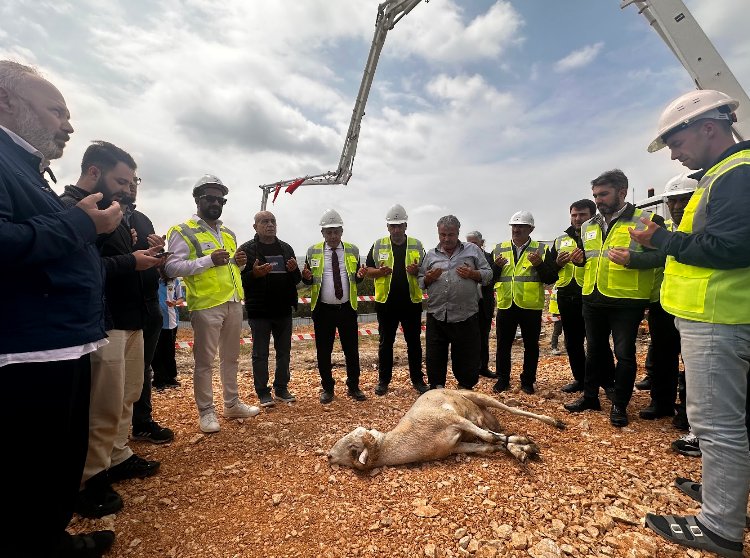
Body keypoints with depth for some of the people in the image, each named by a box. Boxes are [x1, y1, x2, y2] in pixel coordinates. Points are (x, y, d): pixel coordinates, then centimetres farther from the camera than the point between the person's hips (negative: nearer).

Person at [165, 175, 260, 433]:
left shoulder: (228, 233, 17)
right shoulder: (183, 231, -4)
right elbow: (172, 267, -15)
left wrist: (239, 263, 2)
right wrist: (209, 260, -22)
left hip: (233, 303, 7)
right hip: (206, 305, -7)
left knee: (231, 357, 16)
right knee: (204, 360, 3)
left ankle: (232, 403, 29)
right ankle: (206, 411, 17)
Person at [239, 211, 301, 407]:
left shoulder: (286, 248, 10)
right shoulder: (246, 249, -4)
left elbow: (297, 279, 14)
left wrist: (294, 270, -8)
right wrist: (255, 274, -26)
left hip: (283, 310, 5)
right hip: (259, 312, -4)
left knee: (284, 351, 12)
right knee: (260, 354, 6)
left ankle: (282, 388, 27)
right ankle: (263, 392, 19)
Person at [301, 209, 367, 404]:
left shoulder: (353, 250, 5)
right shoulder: (313, 251, 2)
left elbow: (356, 279, 12)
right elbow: (308, 281, 8)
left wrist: (360, 275, -11)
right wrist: (307, 277, -16)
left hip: (347, 308, 1)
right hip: (323, 310, 0)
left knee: (352, 349, 8)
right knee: (324, 351, 8)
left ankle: (353, 387, 25)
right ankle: (327, 388, 26)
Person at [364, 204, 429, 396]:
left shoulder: (417, 245, 4)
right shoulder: (378, 245, 4)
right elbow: (368, 270, 6)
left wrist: (417, 271, -15)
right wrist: (379, 271, -15)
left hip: (411, 302, 1)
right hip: (386, 303, 0)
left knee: (414, 342, 9)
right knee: (385, 342, 9)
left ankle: (417, 379, 23)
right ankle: (383, 380, 21)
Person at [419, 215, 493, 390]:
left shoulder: (473, 250, 8)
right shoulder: (431, 255, 12)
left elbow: (488, 274, 8)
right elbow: (420, 282, 14)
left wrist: (472, 274, -10)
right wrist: (428, 278, -8)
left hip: (465, 316, -1)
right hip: (436, 316, 2)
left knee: (467, 356, 8)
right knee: (435, 358, 9)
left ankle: (465, 388, 30)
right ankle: (436, 389, 26)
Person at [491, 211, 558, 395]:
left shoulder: (541, 250, 2)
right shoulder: (499, 249, 7)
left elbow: (552, 277, -3)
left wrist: (539, 264, -19)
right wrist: (497, 266, -13)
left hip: (531, 306, -1)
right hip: (506, 305, 2)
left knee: (531, 346, 9)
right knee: (503, 345, 9)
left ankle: (528, 381, 25)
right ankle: (502, 379, 23)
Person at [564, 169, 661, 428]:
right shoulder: (588, 226, 12)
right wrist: (579, 258, 6)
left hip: (626, 301, -5)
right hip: (593, 300, 6)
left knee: (624, 354, 4)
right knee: (595, 350, 16)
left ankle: (619, 405, 20)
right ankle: (590, 396, 30)